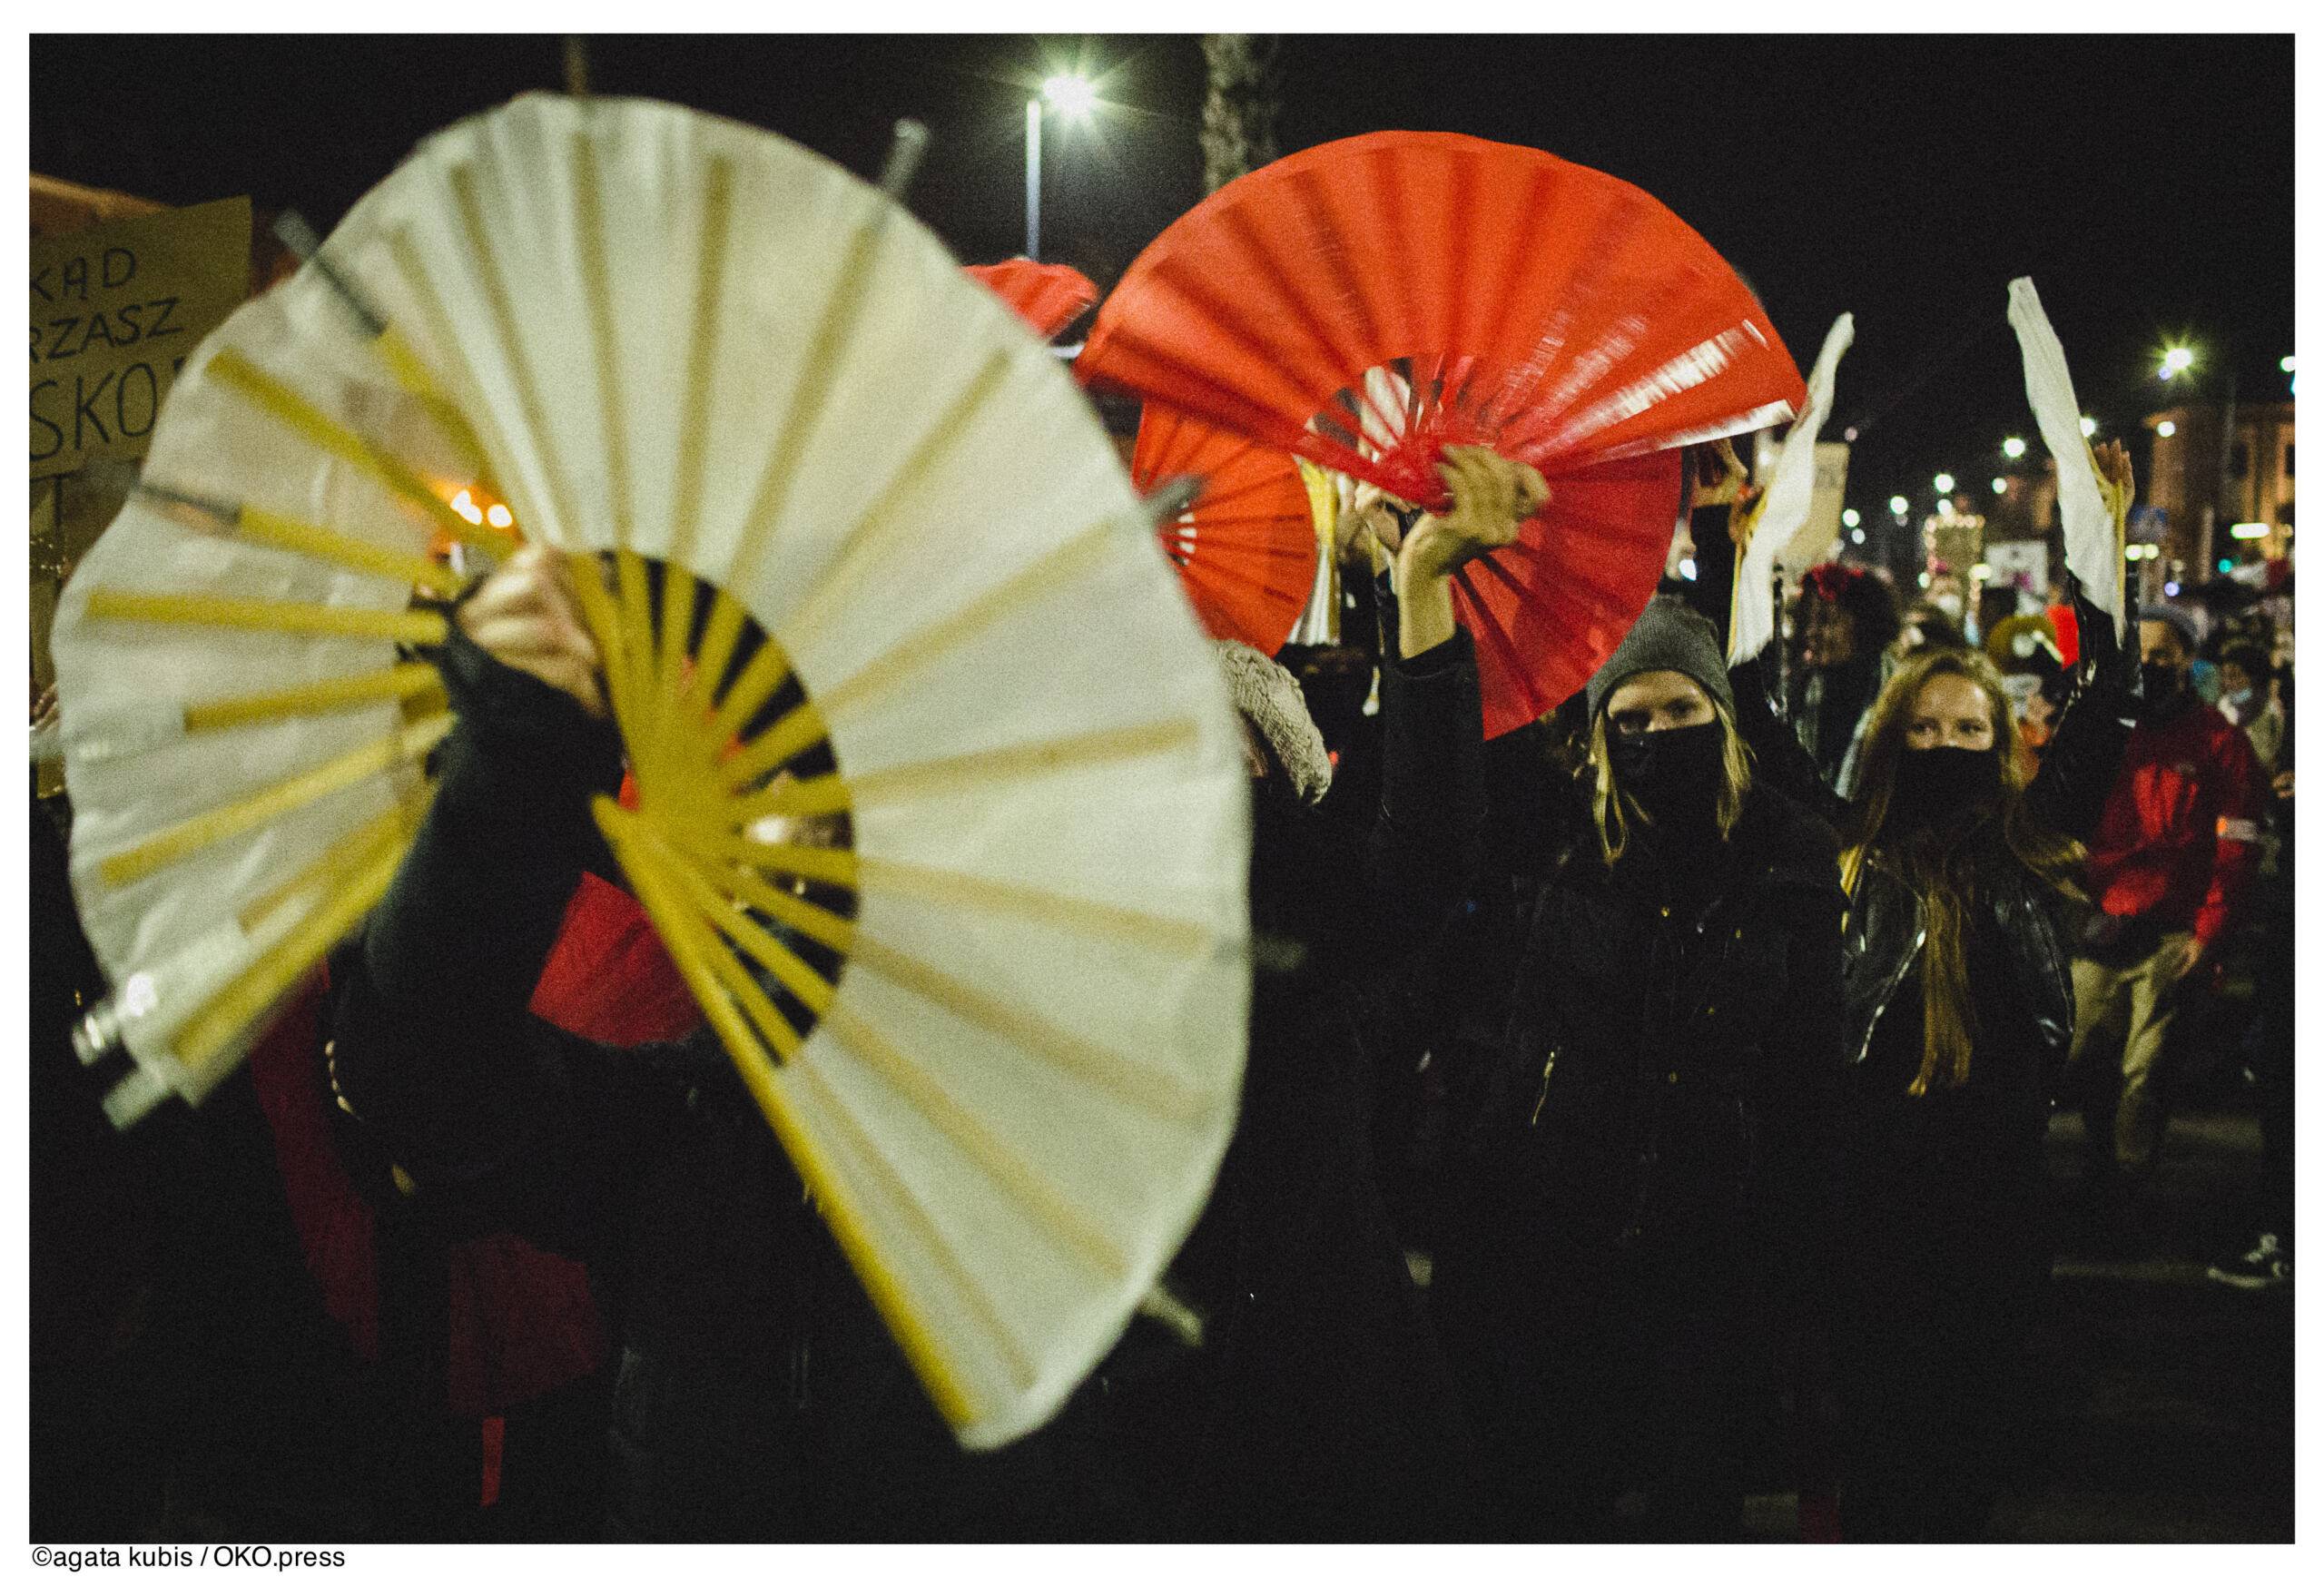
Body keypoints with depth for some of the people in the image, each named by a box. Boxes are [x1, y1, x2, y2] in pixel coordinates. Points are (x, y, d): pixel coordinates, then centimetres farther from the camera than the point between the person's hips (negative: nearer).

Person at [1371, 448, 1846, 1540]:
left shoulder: (1792, 861, 0)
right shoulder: (1554, 843, -2)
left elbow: (1809, 1061, 3)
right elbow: (1425, 813, -22)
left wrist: (1796, 1236, -1)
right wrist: (1424, 577, -29)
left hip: (1699, 1245, 0)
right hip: (1540, 1233, 0)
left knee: (1697, 1499, 11)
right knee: (1540, 1501, 11)